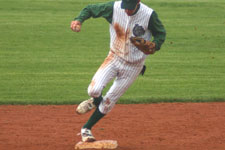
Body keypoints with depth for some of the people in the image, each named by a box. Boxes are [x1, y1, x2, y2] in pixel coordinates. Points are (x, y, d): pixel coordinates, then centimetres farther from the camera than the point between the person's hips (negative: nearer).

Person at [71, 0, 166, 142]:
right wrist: (79, 20, -24)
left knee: (109, 101, 4)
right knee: (94, 90, -20)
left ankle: (87, 129, 24)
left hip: (133, 65, -1)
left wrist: (155, 45, -27)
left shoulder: (149, 15, -21)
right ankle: (95, 101, 19)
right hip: (115, 58, 1)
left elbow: (161, 33, -5)